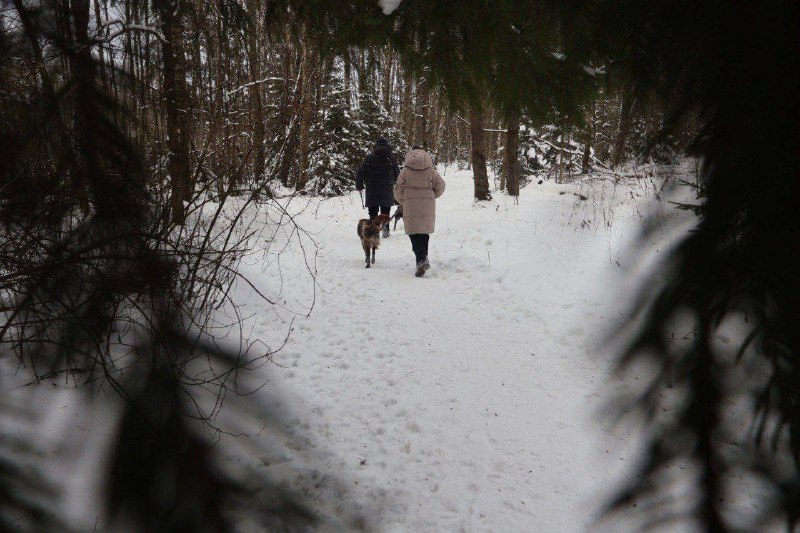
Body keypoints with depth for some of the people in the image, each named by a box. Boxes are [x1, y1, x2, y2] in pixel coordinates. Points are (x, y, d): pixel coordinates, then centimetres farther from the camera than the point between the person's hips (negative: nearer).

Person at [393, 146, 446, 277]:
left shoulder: (405, 171, -1)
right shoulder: (431, 170, 3)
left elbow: (398, 189, 1)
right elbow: (440, 185, 5)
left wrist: (402, 202, 20)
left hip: (411, 205, -2)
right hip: (428, 207, 3)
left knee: (414, 232, -3)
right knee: (425, 232, 17)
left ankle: (421, 260, -20)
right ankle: (423, 257, 24)